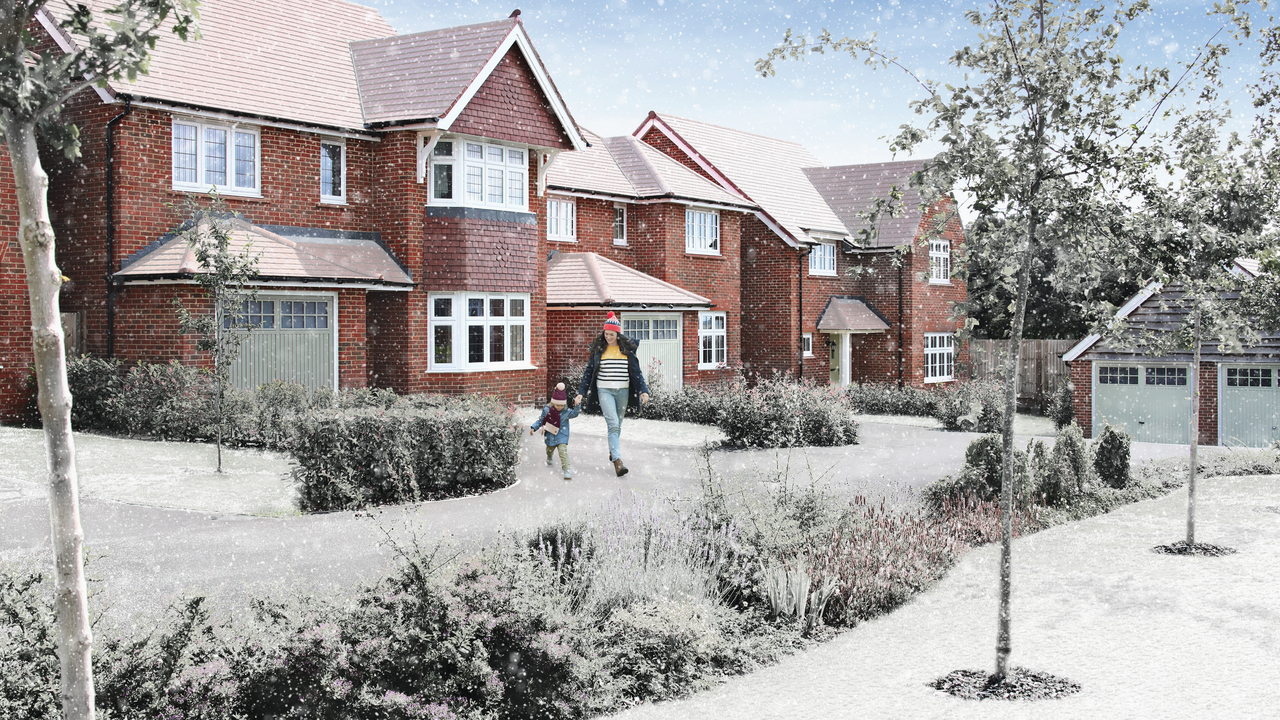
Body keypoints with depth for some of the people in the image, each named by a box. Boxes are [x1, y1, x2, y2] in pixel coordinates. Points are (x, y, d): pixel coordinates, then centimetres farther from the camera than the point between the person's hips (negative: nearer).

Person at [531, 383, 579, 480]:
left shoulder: (566, 411, -11)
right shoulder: (547, 410, -7)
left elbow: (574, 414, -27)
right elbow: (541, 420, 5)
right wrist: (533, 428, -1)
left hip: (562, 435, -3)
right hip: (550, 435, 3)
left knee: (563, 450, -19)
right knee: (550, 449, 24)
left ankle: (566, 469, -21)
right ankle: (549, 457, 61)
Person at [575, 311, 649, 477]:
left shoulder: (627, 350, 4)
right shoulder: (598, 349, 3)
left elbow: (636, 372, 5)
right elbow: (589, 372, 7)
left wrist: (644, 390, -7)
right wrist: (581, 393, 1)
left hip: (623, 391, 2)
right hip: (604, 391, -2)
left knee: (617, 425, 11)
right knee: (613, 424, -16)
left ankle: (613, 452, 34)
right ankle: (617, 461, -23)